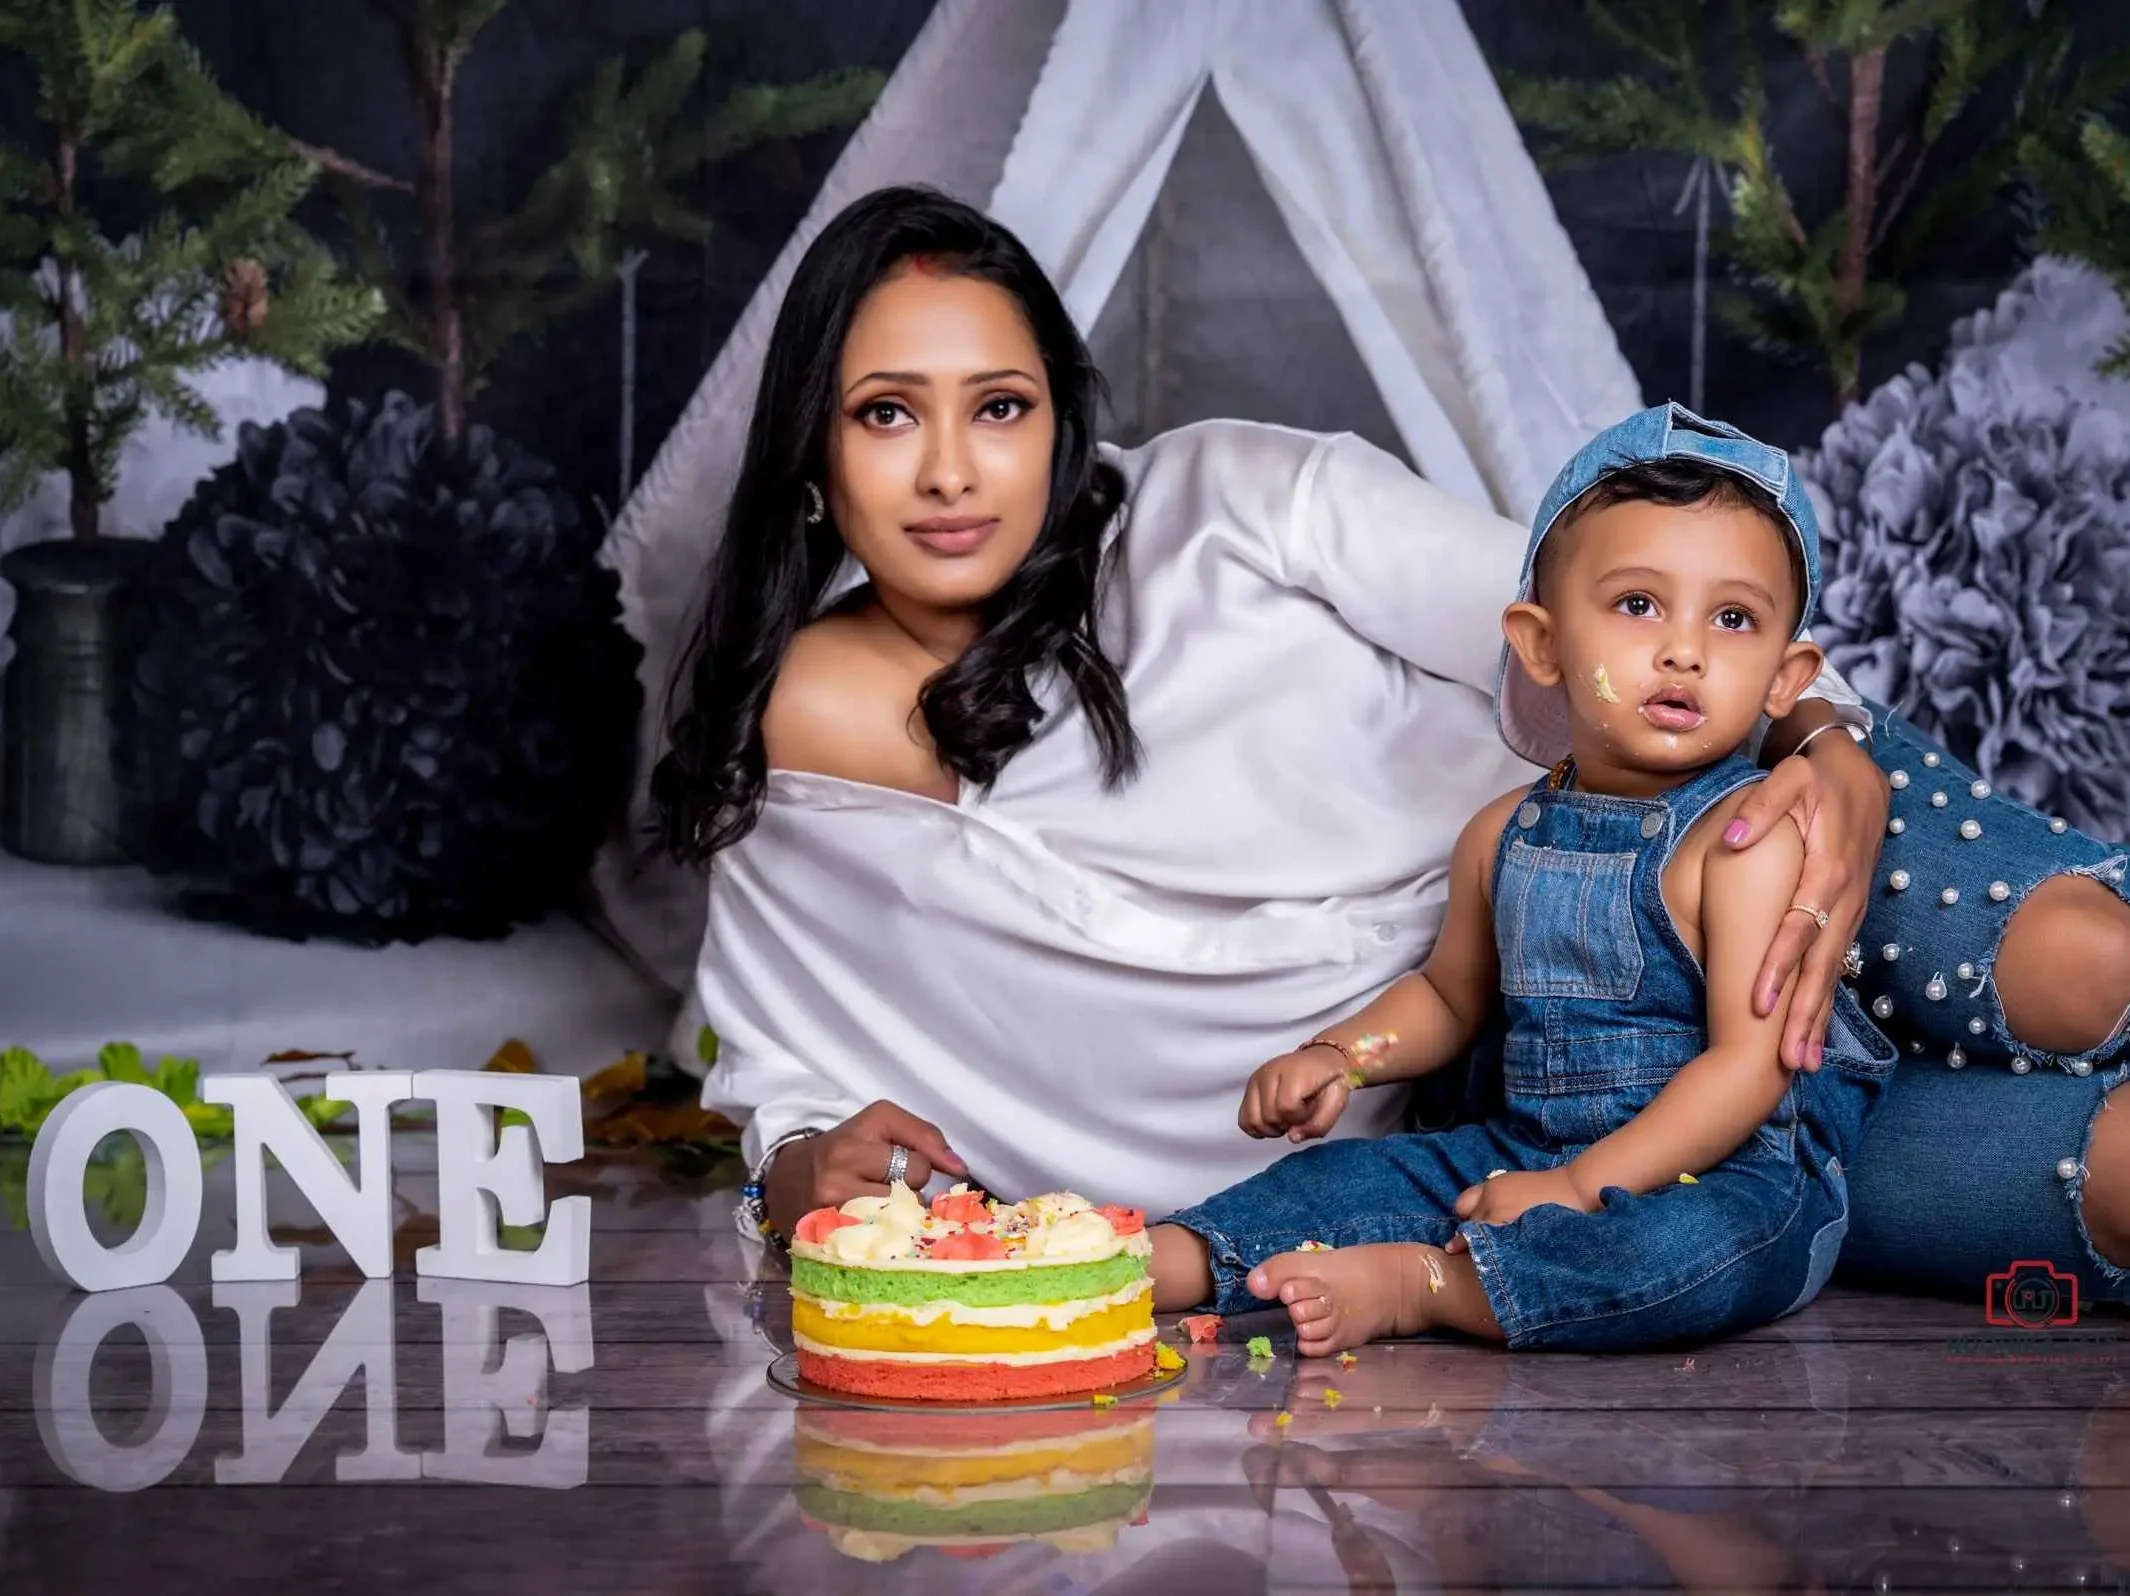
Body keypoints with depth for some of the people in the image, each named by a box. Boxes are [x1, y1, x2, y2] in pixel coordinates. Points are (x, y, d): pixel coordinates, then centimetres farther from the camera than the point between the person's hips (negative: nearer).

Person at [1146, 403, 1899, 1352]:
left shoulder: (1753, 834, -13)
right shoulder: (1506, 835, 7)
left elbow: (1749, 1064, -20)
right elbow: (1450, 993, 26)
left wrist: (1580, 1186, -24)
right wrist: (1338, 1057, 8)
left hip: (1727, 1173, -7)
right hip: (1526, 1153, 7)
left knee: (1721, 1243, -37)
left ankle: (1415, 1284, -37)